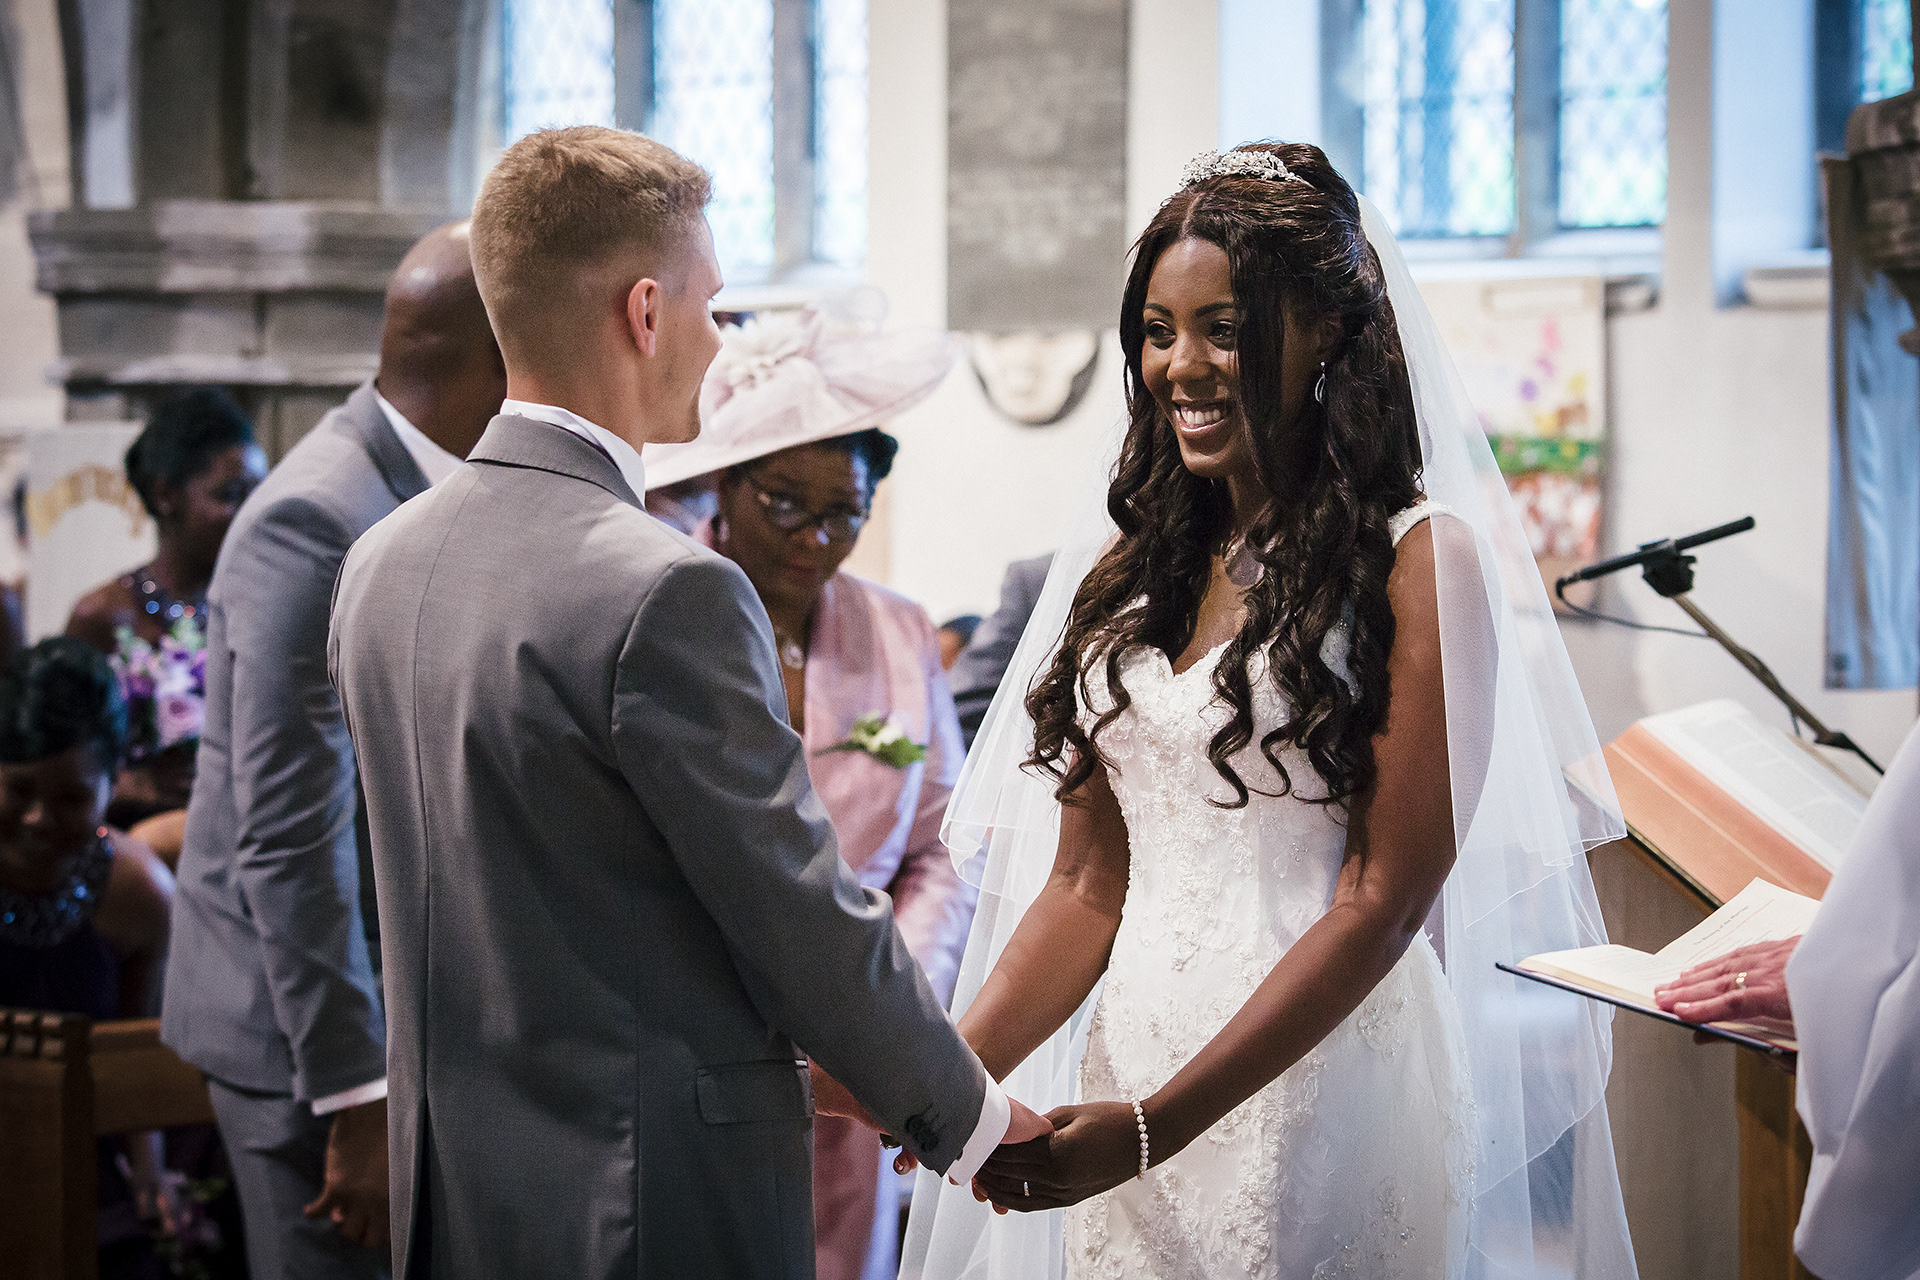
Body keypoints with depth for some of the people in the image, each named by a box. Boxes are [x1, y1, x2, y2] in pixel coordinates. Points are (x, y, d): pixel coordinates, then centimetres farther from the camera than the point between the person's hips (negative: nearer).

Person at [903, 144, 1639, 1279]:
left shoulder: (1418, 559, -9)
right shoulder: (1138, 565, 9)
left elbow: (1385, 895, -14)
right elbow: (1086, 881, 7)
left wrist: (1158, 1126, -19)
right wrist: (953, 1073, -9)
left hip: (1319, 1089, -5)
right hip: (1128, 1053, 5)